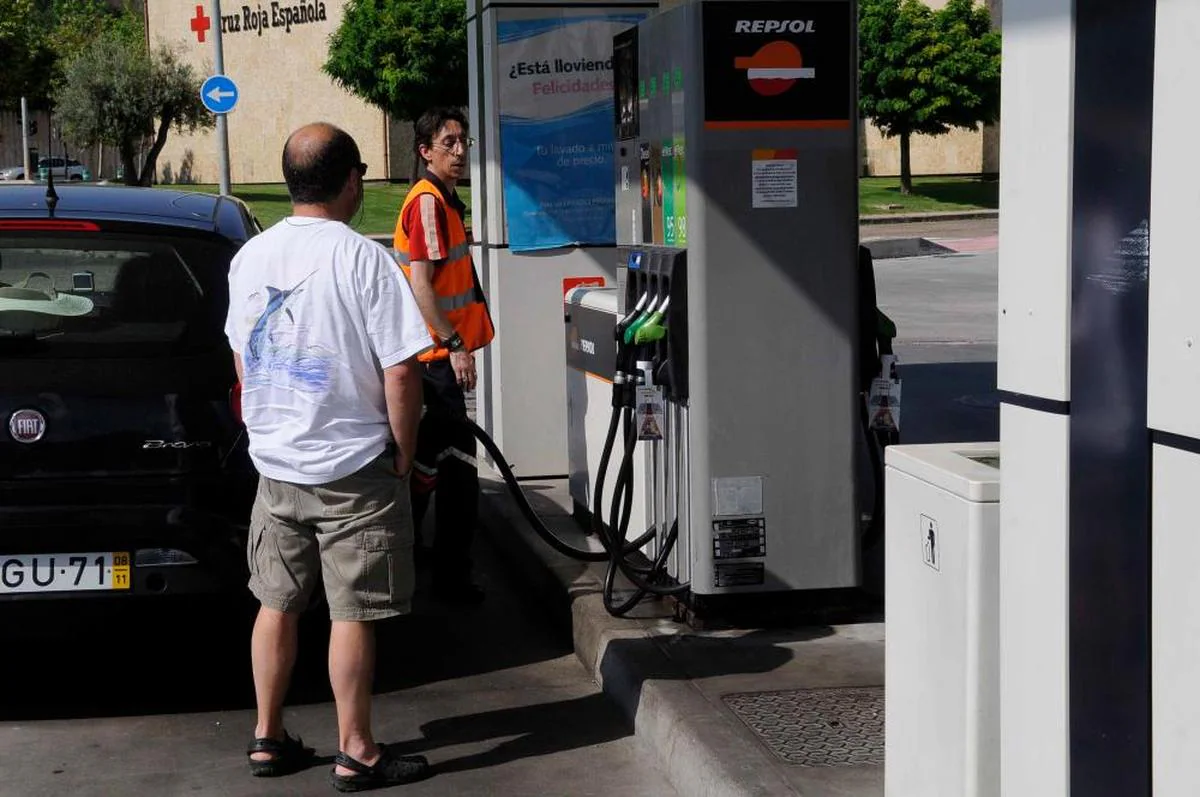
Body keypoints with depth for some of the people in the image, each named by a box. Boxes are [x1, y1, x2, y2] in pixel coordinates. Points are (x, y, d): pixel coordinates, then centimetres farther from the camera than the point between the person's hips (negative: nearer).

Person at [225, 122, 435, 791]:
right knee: (352, 613, 2)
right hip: (354, 469, -6)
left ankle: (268, 739, 23)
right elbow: (400, 372, -16)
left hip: (274, 464, 6)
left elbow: (243, 361, 13)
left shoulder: (251, 256, 3)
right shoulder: (364, 259, -16)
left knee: (277, 603, 15)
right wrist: (403, 456, -4)